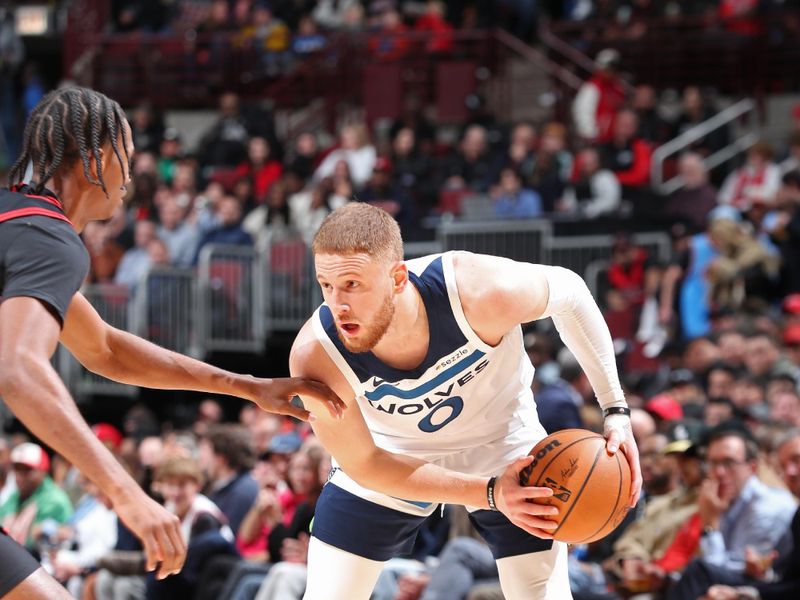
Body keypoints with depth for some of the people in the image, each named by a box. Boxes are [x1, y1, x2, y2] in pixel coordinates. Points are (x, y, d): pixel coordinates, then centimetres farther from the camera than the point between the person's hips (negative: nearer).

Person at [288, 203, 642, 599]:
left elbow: (568, 292, -15)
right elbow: (364, 466, -22)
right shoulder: (315, 357, -35)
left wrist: (616, 412, -16)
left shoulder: (479, 292, -38)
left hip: (502, 446, 0)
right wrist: (489, 494, -30)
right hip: (392, 458, 0)